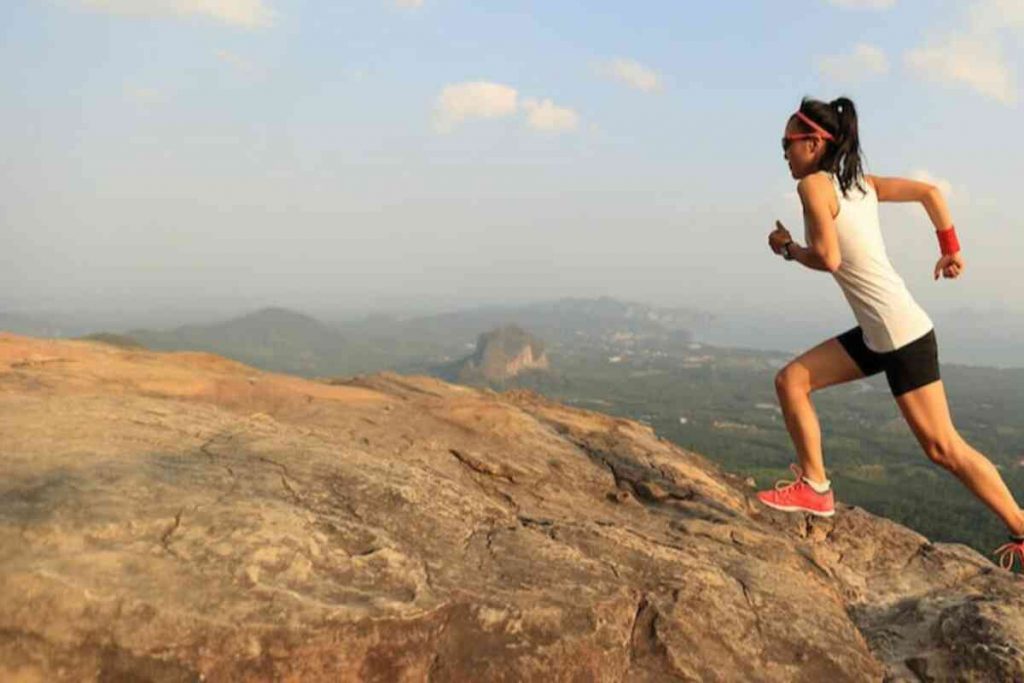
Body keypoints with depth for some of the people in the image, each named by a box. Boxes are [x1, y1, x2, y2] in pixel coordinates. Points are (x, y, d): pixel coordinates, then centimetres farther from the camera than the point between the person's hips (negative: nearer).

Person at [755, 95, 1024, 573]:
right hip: (877, 334, 9)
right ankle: (815, 489, 13)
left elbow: (827, 258, -21)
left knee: (943, 448, 0)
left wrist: (786, 248, -3)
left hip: (902, 334, -9)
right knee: (791, 380, 8)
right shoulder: (860, 183, 11)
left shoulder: (814, 184, -12)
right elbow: (929, 192, 14)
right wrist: (951, 249, 19)